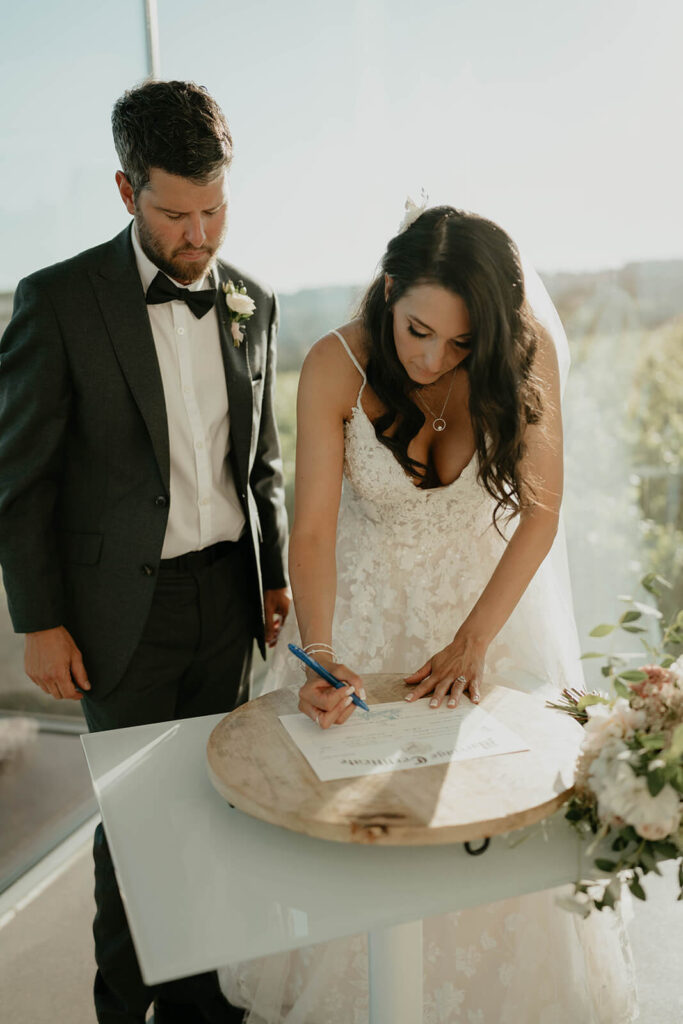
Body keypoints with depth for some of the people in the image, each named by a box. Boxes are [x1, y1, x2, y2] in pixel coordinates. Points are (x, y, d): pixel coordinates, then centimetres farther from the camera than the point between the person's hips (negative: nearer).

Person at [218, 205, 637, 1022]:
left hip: (490, 593, 1)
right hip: (365, 600, 0)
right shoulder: (336, 366, -22)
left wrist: (473, 641, -19)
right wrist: (317, 655, -35)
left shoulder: (526, 352, -19)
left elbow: (541, 511, -14)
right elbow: (312, 528, -22)